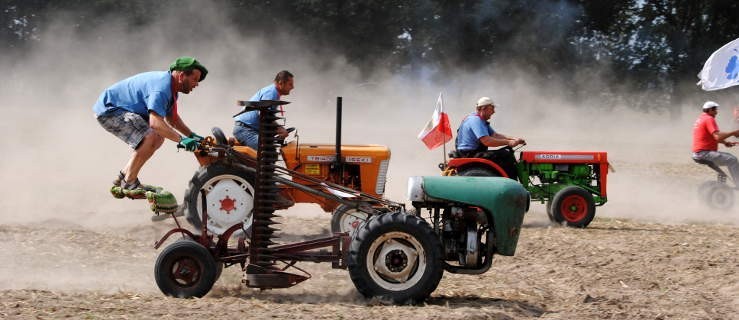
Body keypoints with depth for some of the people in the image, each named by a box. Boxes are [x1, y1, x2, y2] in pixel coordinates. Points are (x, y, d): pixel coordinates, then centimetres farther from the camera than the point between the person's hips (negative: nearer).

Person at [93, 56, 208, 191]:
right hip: (109, 110, -11)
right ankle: (129, 183, -14)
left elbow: (172, 118, 21)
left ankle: (123, 177, 16)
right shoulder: (162, 87, -26)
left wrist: (192, 135, 8)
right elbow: (155, 123, -38)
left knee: (159, 137, 10)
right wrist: (181, 140, -36)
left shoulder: (171, 87, 8)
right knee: (149, 137, -26)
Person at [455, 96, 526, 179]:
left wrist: (512, 139, 2)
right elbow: (487, 141, -27)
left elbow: (495, 135, 17)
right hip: (470, 155, -11)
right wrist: (508, 142, -21)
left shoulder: (481, 121, 18)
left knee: (506, 154, 9)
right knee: (506, 156, -20)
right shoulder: (475, 120, -18)